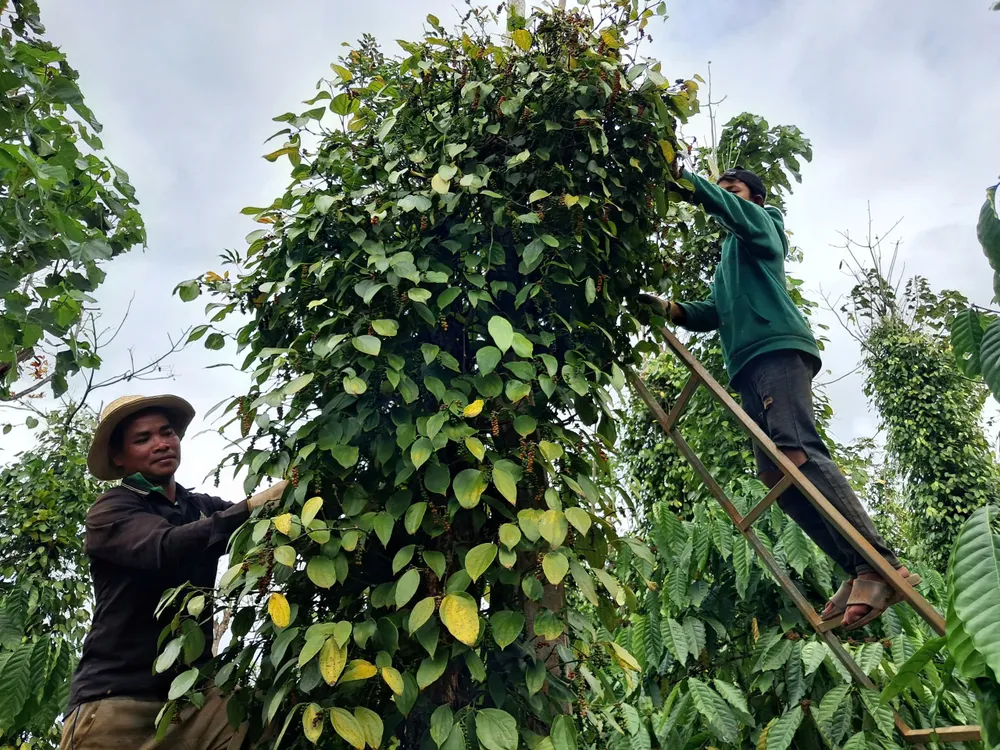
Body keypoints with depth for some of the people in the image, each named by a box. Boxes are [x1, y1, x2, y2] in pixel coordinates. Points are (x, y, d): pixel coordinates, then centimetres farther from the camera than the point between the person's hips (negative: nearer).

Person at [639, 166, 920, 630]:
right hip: (749, 369, 8)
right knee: (775, 474, -5)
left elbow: (728, 208, -7)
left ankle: (880, 565, -27)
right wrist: (668, 308, 13)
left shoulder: (760, 221, 17)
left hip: (778, 349, -8)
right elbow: (715, 314, 26)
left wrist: (682, 178, -9)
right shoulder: (728, 259, 37)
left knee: (796, 454, -25)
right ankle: (859, 573, -6)